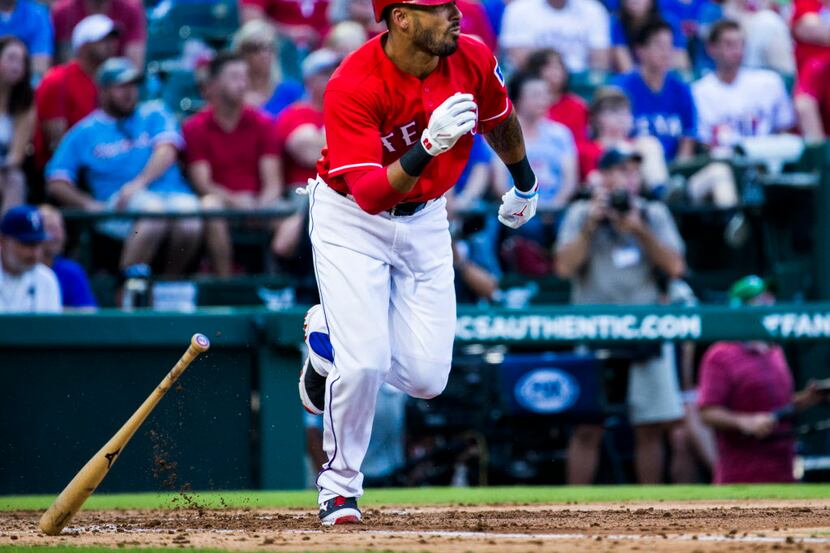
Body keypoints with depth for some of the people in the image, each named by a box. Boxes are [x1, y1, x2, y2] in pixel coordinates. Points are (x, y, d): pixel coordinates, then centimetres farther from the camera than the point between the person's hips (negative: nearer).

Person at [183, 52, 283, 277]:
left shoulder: (262, 124, 10)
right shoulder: (195, 128, 4)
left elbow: (272, 182, 2)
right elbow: (202, 183, -4)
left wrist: (262, 204, -20)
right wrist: (234, 200, -23)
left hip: (258, 205, 2)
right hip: (221, 201, -2)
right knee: (210, 205, -36)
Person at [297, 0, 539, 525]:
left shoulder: (473, 60, -13)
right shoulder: (353, 87, -28)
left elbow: (500, 121, 10)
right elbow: (369, 194, -34)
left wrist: (525, 183, 25)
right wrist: (429, 147, -48)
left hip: (424, 219, 5)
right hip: (350, 219, -5)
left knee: (426, 378, -3)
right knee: (365, 364, -19)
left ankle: (330, 341, 27)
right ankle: (340, 484, 6)